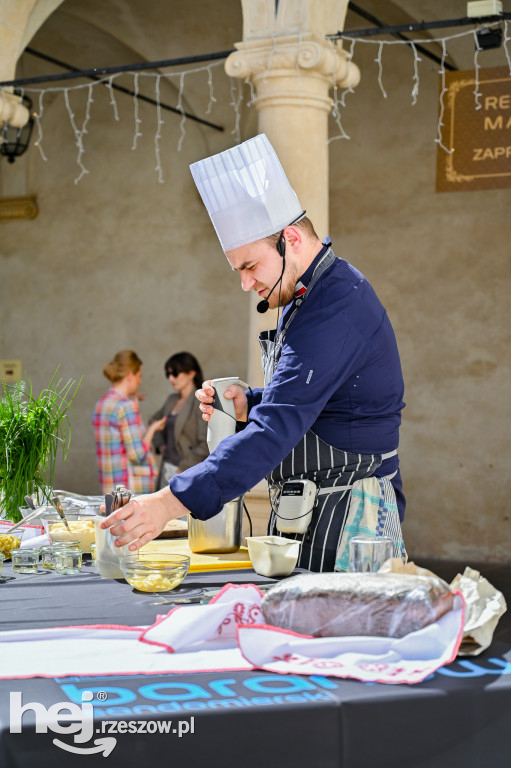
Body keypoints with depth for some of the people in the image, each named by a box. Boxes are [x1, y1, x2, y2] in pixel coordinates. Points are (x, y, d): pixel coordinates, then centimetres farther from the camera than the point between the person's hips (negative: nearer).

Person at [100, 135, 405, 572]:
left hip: (343, 520, -9)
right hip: (303, 517, 9)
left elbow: (277, 430, -29)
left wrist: (172, 502, -32)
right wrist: (247, 406, 1)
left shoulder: (334, 311, -21)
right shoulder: (308, 296, 13)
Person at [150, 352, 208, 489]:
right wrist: (160, 444, 16)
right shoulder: (172, 400, 12)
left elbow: (206, 446, -17)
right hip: (167, 470, 8)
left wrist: (183, 469, -14)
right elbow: (154, 421, 32)